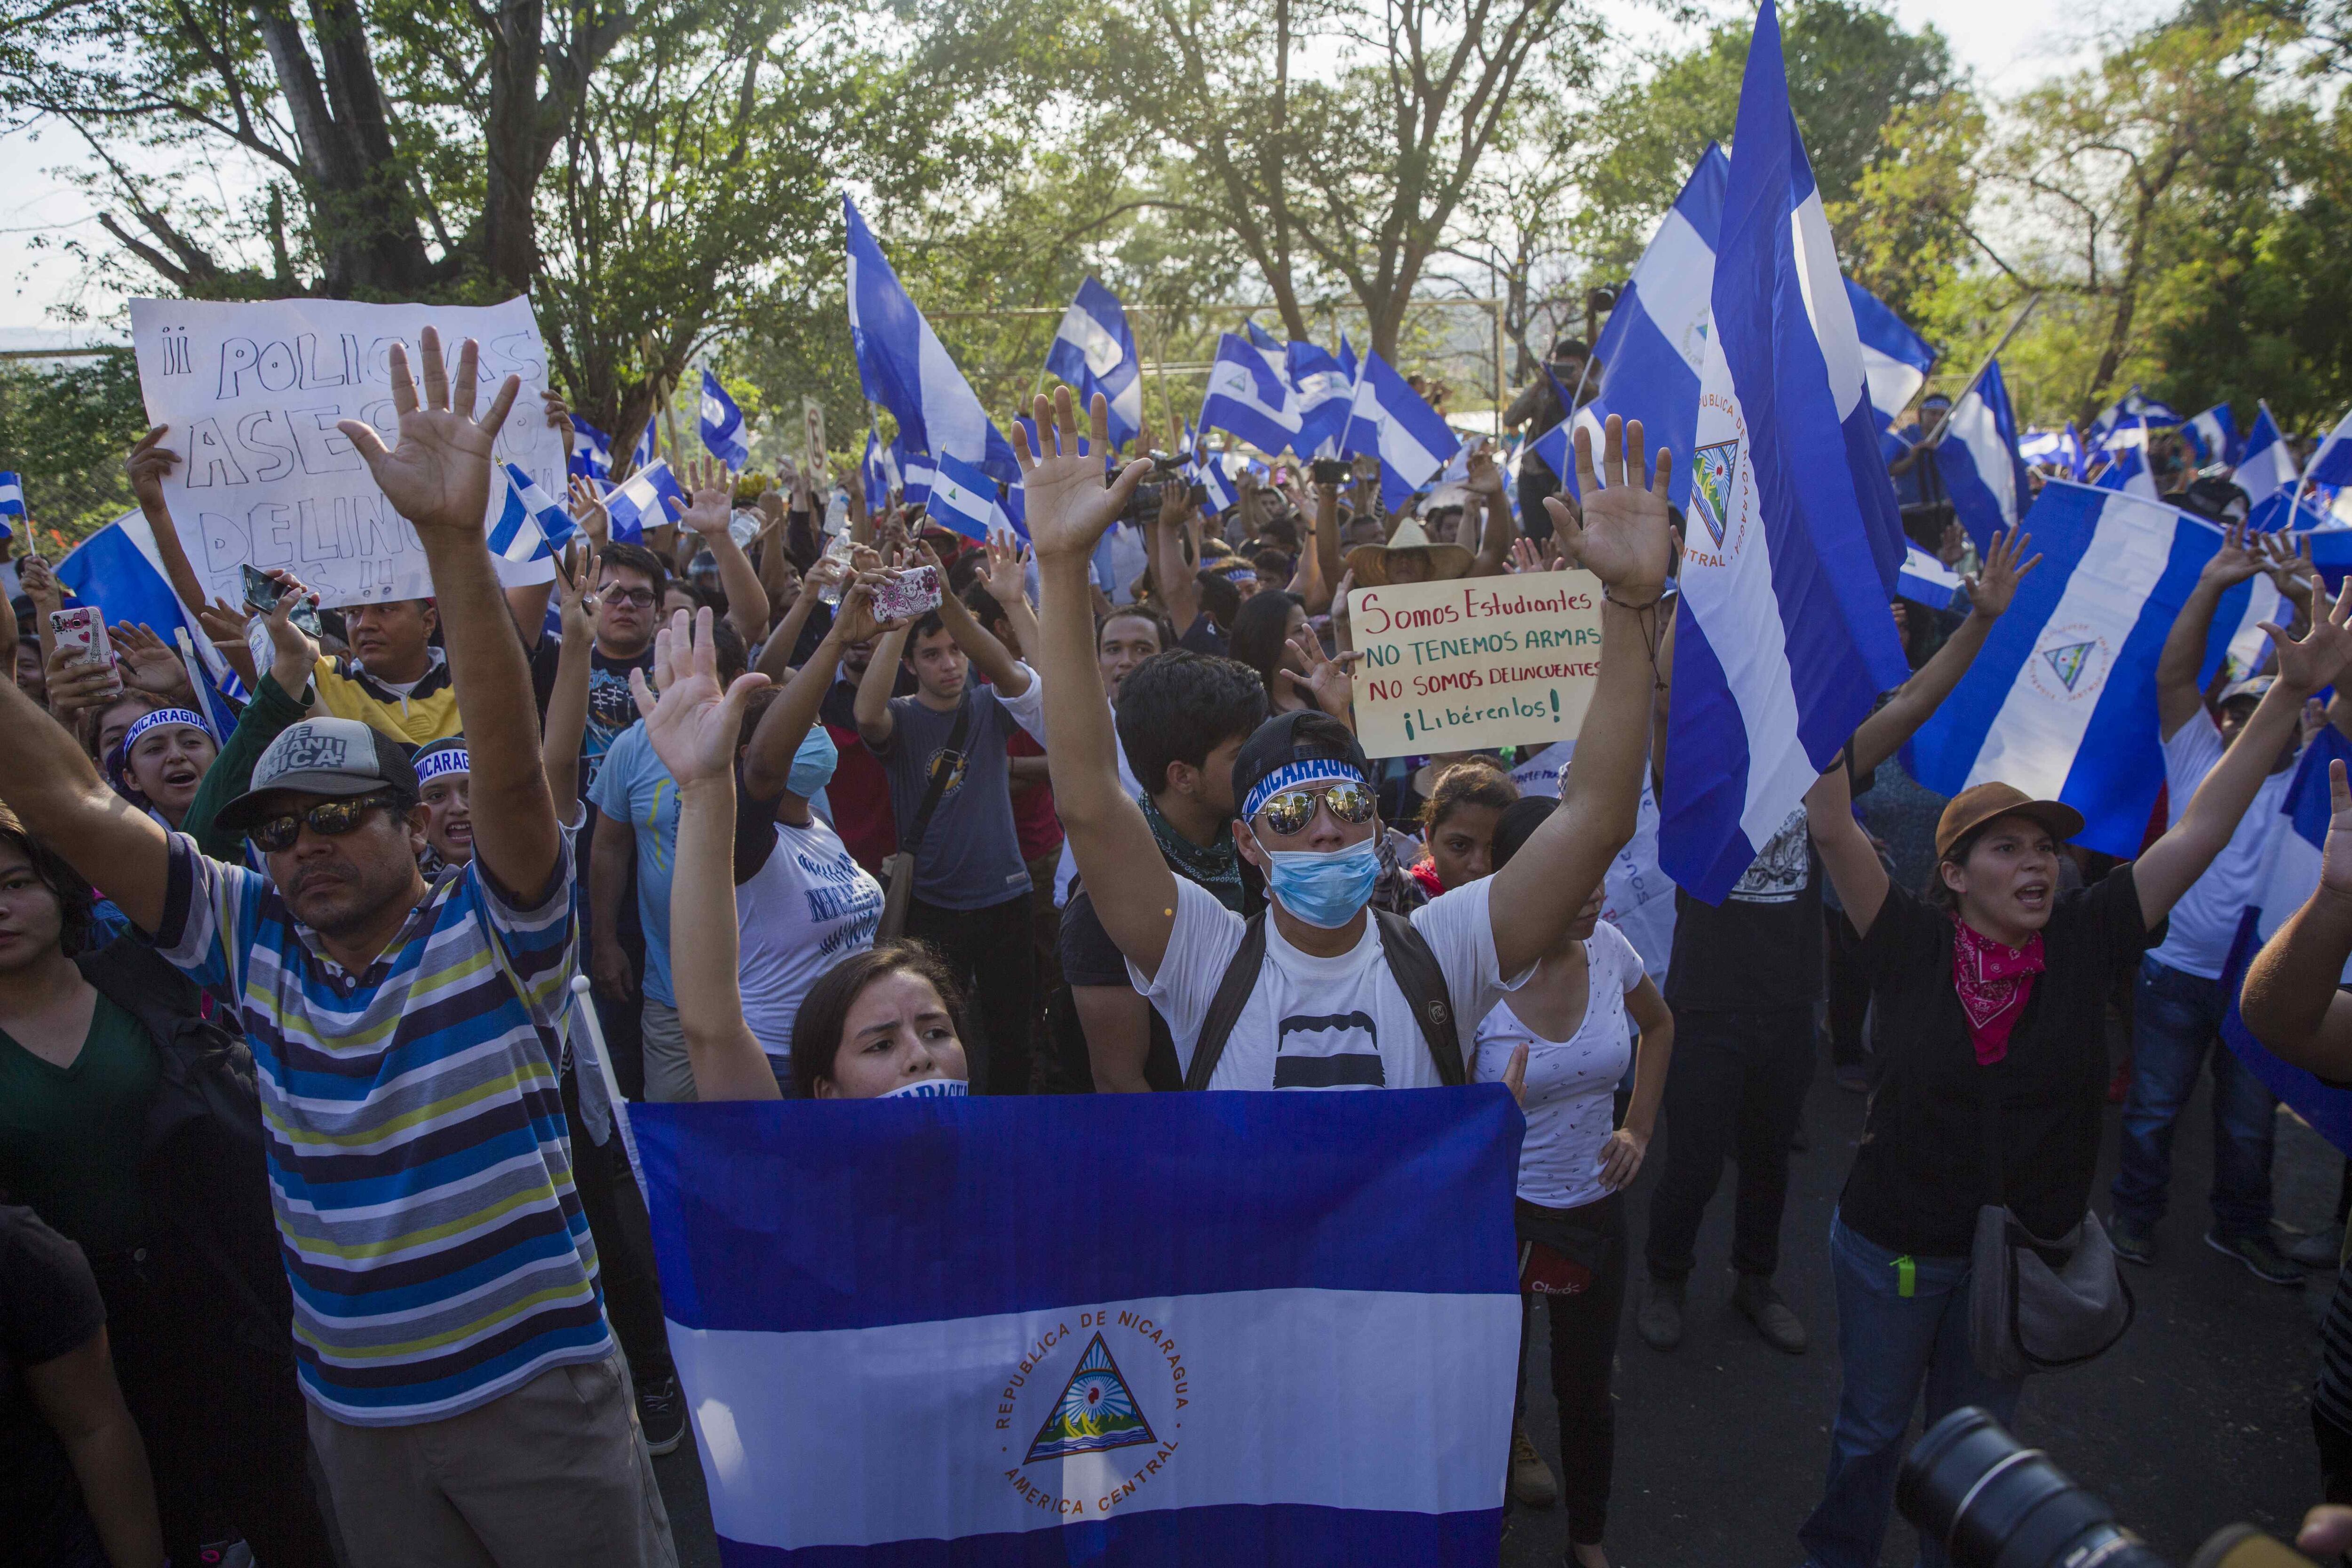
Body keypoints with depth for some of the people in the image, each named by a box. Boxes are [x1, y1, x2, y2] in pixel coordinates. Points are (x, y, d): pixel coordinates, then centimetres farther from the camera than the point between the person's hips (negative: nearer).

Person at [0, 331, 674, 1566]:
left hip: (536, 1387, -4)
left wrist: (453, 541, -40)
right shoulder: (255, 944, 1)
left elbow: (511, 766, -29)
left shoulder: (492, 932, -13)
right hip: (353, 1410, 5)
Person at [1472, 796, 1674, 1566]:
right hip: (1499, 1212, -4)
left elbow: (1658, 1024, 13)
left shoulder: (1607, 948, -9)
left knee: (1588, 1389, 19)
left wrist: (1639, 1127, 7)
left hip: (1596, 1207, 4)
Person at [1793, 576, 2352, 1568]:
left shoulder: (2085, 940, -11)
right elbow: (1831, 828, -27)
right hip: (1895, 1242, -2)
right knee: (1871, 1429, 19)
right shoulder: (1912, 944, -17)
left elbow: (2200, 830, -14)